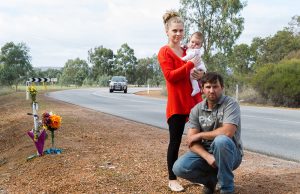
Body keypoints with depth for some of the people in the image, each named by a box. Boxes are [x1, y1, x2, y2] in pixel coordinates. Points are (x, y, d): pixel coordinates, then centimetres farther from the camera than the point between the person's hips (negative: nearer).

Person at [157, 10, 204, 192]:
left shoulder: (188, 51, 15)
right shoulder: (164, 52, -5)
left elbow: (197, 70, 24)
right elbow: (170, 76, -16)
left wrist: (201, 73, 1)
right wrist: (191, 64, -18)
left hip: (194, 100, 7)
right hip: (177, 103, -7)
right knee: (175, 141, 2)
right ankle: (172, 180, 14)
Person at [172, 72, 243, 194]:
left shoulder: (230, 104, -13)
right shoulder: (196, 110, -1)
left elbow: (227, 132, -29)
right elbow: (191, 141, -7)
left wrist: (199, 135, -16)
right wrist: (207, 156, -26)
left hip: (229, 153, -3)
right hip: (204, 152, 4)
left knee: (220, 140, -37)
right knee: (179, 168, -21)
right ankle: (211, 178, 8)